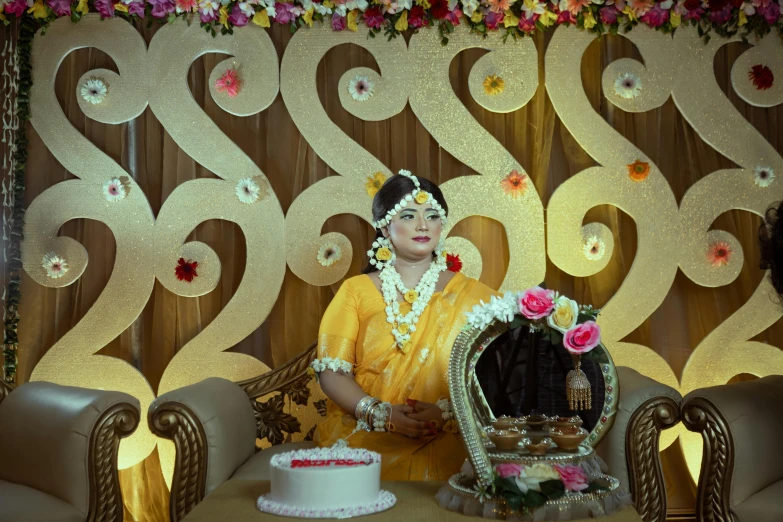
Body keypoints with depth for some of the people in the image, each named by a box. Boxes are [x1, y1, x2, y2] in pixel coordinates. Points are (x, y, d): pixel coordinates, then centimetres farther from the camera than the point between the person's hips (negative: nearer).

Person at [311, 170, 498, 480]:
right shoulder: (356, 291, 10)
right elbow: (331, 373, 3)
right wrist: (381, 413, -13)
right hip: (362, 435, 0)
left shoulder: (469, 295, 10)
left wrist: (445, 412, -16)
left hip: (445, 441, 0)